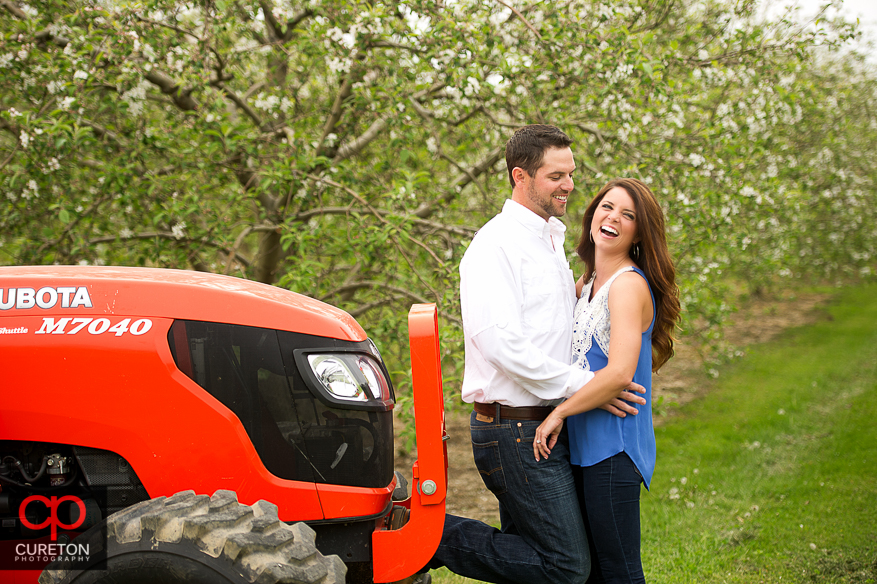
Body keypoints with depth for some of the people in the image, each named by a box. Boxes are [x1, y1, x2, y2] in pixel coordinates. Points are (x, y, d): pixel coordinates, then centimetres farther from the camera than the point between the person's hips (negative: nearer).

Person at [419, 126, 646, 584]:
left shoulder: (550, 241, 18)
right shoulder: (496, 245, -12)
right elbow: (498, 341, -22)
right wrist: (583, 383, -17)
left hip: (544, 427, 9)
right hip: (517, 430, -9)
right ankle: (435, 533, -3)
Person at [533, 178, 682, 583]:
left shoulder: (629, 285, -13)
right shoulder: (585, 285, 14)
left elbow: (619, 372, -23)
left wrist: (558, 413, -16)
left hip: (614, 447, -9)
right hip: (583, 445, 9)